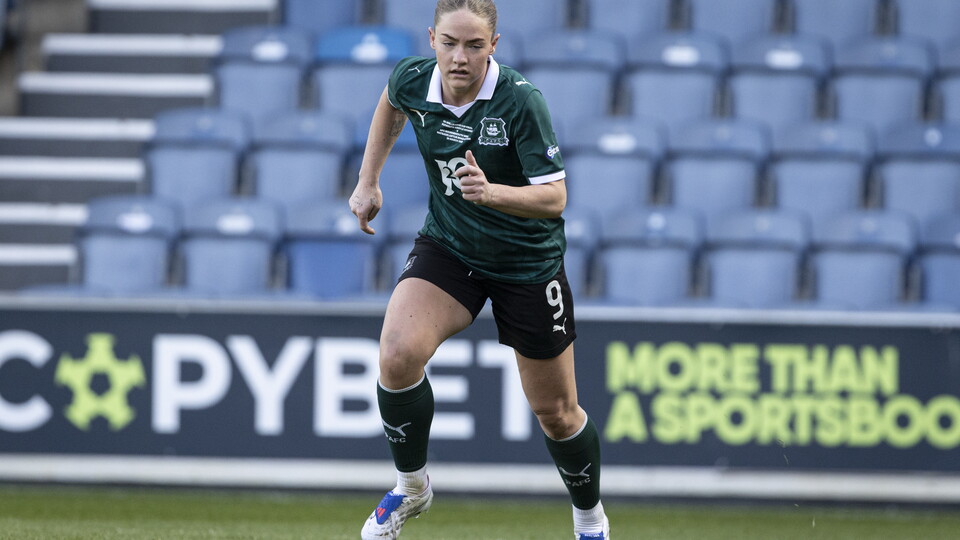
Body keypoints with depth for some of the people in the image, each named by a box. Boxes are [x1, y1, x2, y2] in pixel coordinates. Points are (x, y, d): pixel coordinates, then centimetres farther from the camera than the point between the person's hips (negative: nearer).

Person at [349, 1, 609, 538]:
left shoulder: (520, 100, -26)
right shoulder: (412, 80, -13)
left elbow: (554, 196, -27)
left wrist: (491, 192, -43)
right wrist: (369, 181, 12)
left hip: (528, 261, -3)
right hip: (447, 246, 3)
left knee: (556, 412, 8)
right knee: (398, 355, -25)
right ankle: (411, 485, 0)